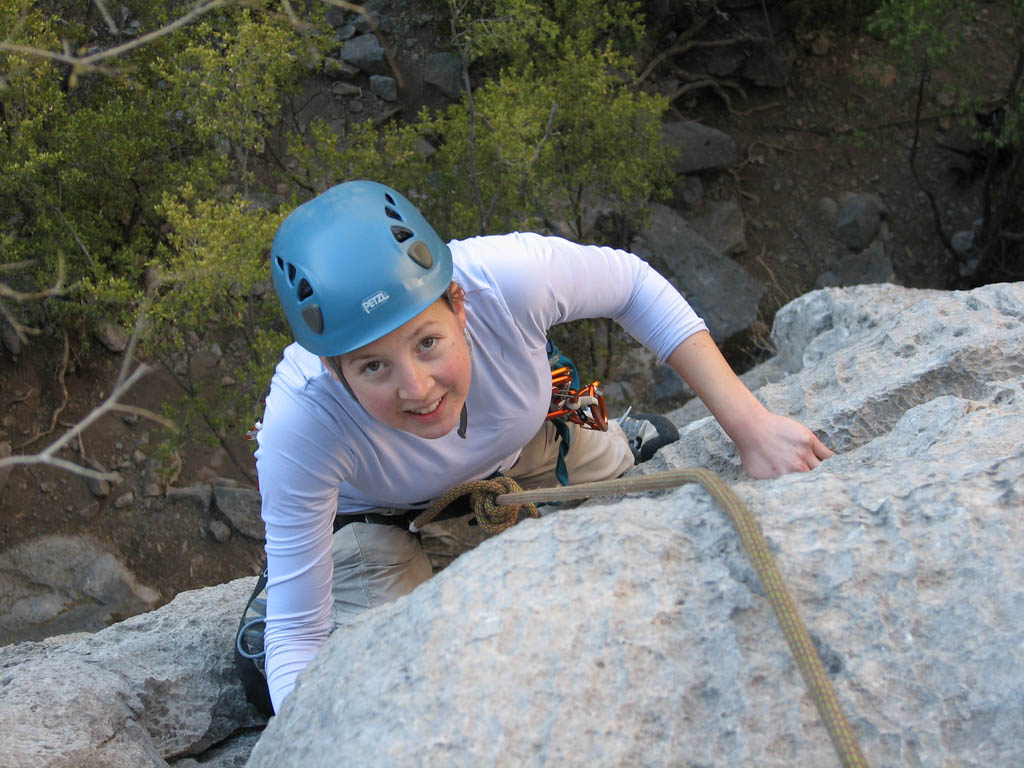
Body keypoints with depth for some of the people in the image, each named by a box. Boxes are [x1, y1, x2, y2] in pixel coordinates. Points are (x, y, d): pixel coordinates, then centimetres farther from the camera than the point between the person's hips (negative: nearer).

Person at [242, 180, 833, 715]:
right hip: (378, 512, -2)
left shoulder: (509, 279, -42)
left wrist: (750, 424, -25)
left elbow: (632, 284, -19)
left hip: (524, 447, 2)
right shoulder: (302, 422, -43)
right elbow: (296, 637, -33)